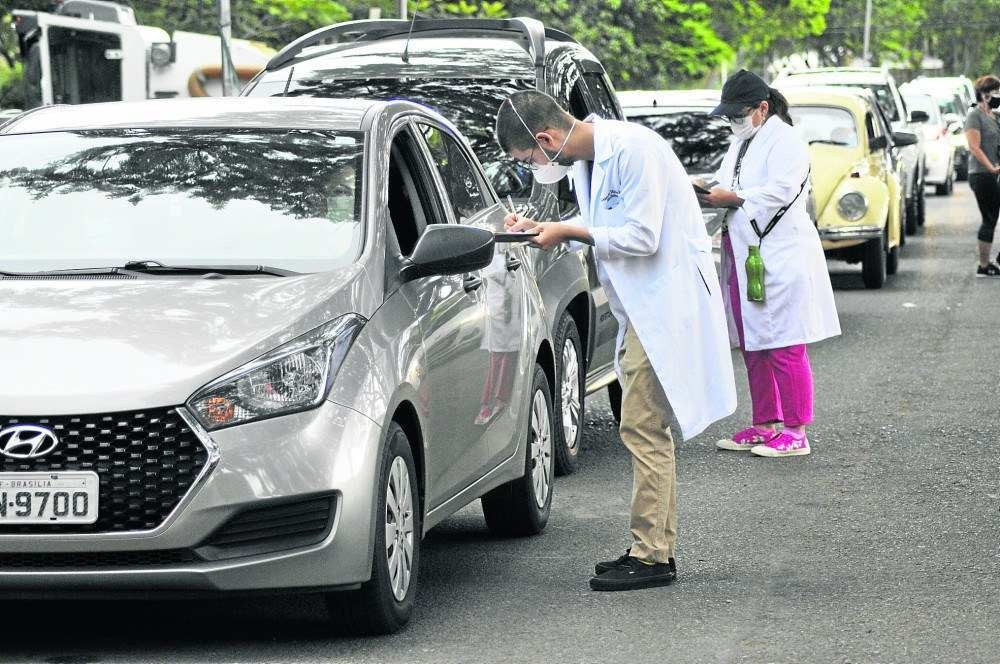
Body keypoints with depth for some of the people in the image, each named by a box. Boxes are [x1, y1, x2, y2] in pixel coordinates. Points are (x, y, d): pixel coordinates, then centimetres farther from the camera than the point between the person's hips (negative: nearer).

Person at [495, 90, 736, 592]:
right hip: (642, 305, 10)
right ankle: (659, 546, 21)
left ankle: (651, 556, -5)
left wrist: (568, 232, -15)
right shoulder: (585, 157, 8)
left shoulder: (633, 150, -21)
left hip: (667, 300, -10)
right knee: (647, 429, 14)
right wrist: (542, 228, 6)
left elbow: (642, 237, -22)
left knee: (642, 428, -9)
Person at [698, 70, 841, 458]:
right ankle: (765, 426, 19)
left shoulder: (784, 142, -9)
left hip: (781, 261, -9)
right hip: (746, 261, 9)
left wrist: (731, 199, -17)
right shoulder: (741, 143, 20)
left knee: (785, 351, -7)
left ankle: (796, 433, -4)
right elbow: (731, 187, 23)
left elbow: (781, 191, -20)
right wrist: (712, 195, 2)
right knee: (753, 350, 11)